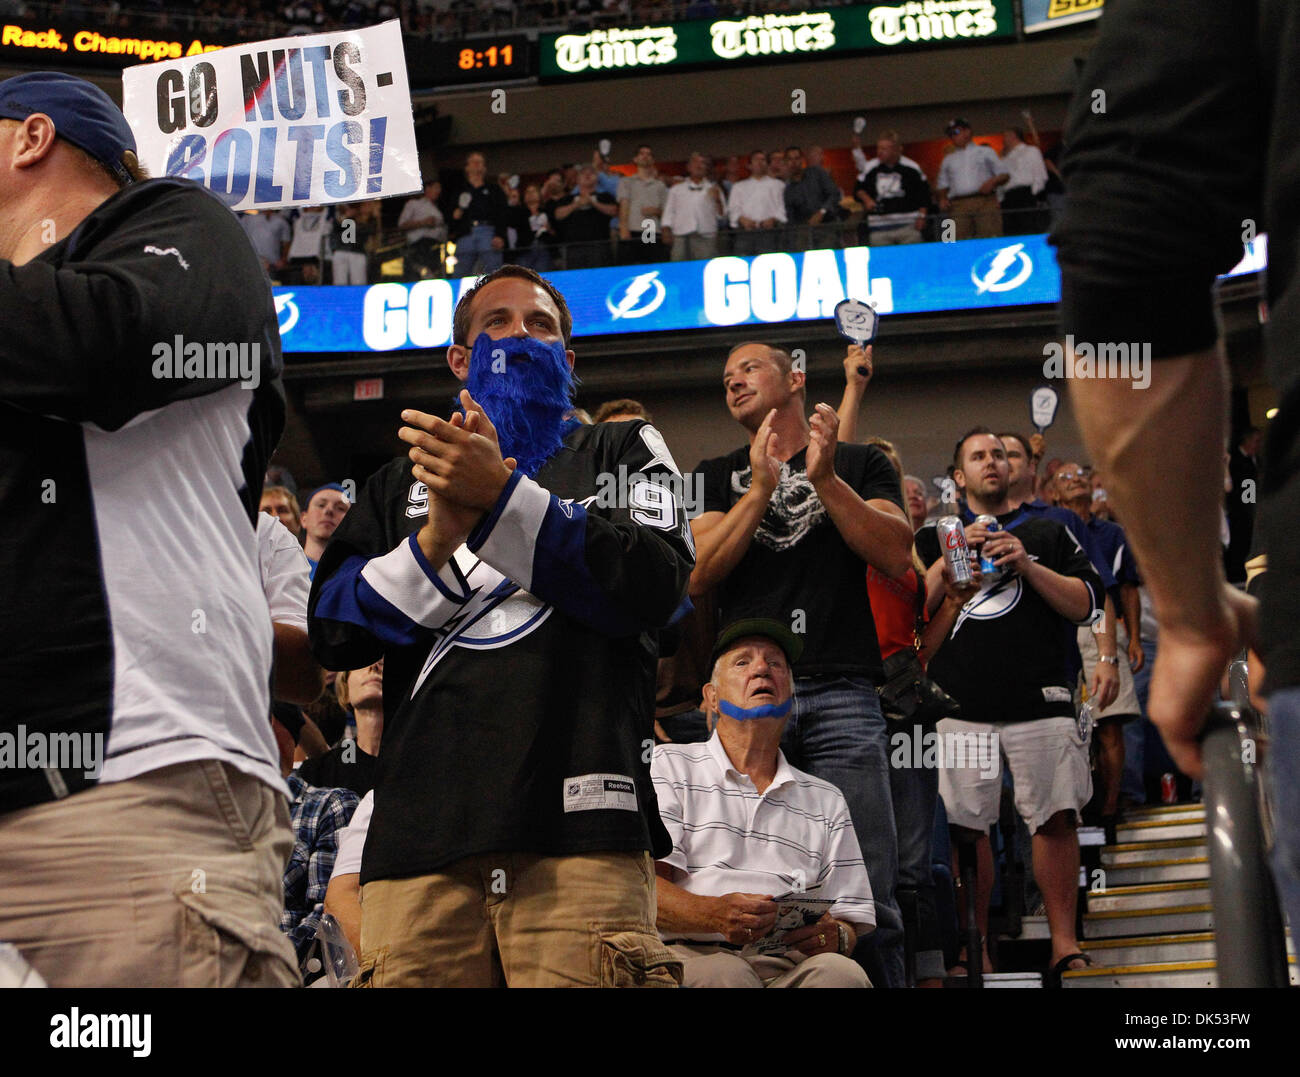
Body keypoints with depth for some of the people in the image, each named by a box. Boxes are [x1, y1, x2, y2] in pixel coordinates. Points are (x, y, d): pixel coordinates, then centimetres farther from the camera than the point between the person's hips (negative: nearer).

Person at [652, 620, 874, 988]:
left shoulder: (827, 801, 28)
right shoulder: (671, 767, 18)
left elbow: (854, 922, 20)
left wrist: (834, 936, -8)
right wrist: (716, 914, -20)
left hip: (790, 964, 3)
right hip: (694, 954, -3)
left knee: (841, 972, -34)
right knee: (722, 974, -40)